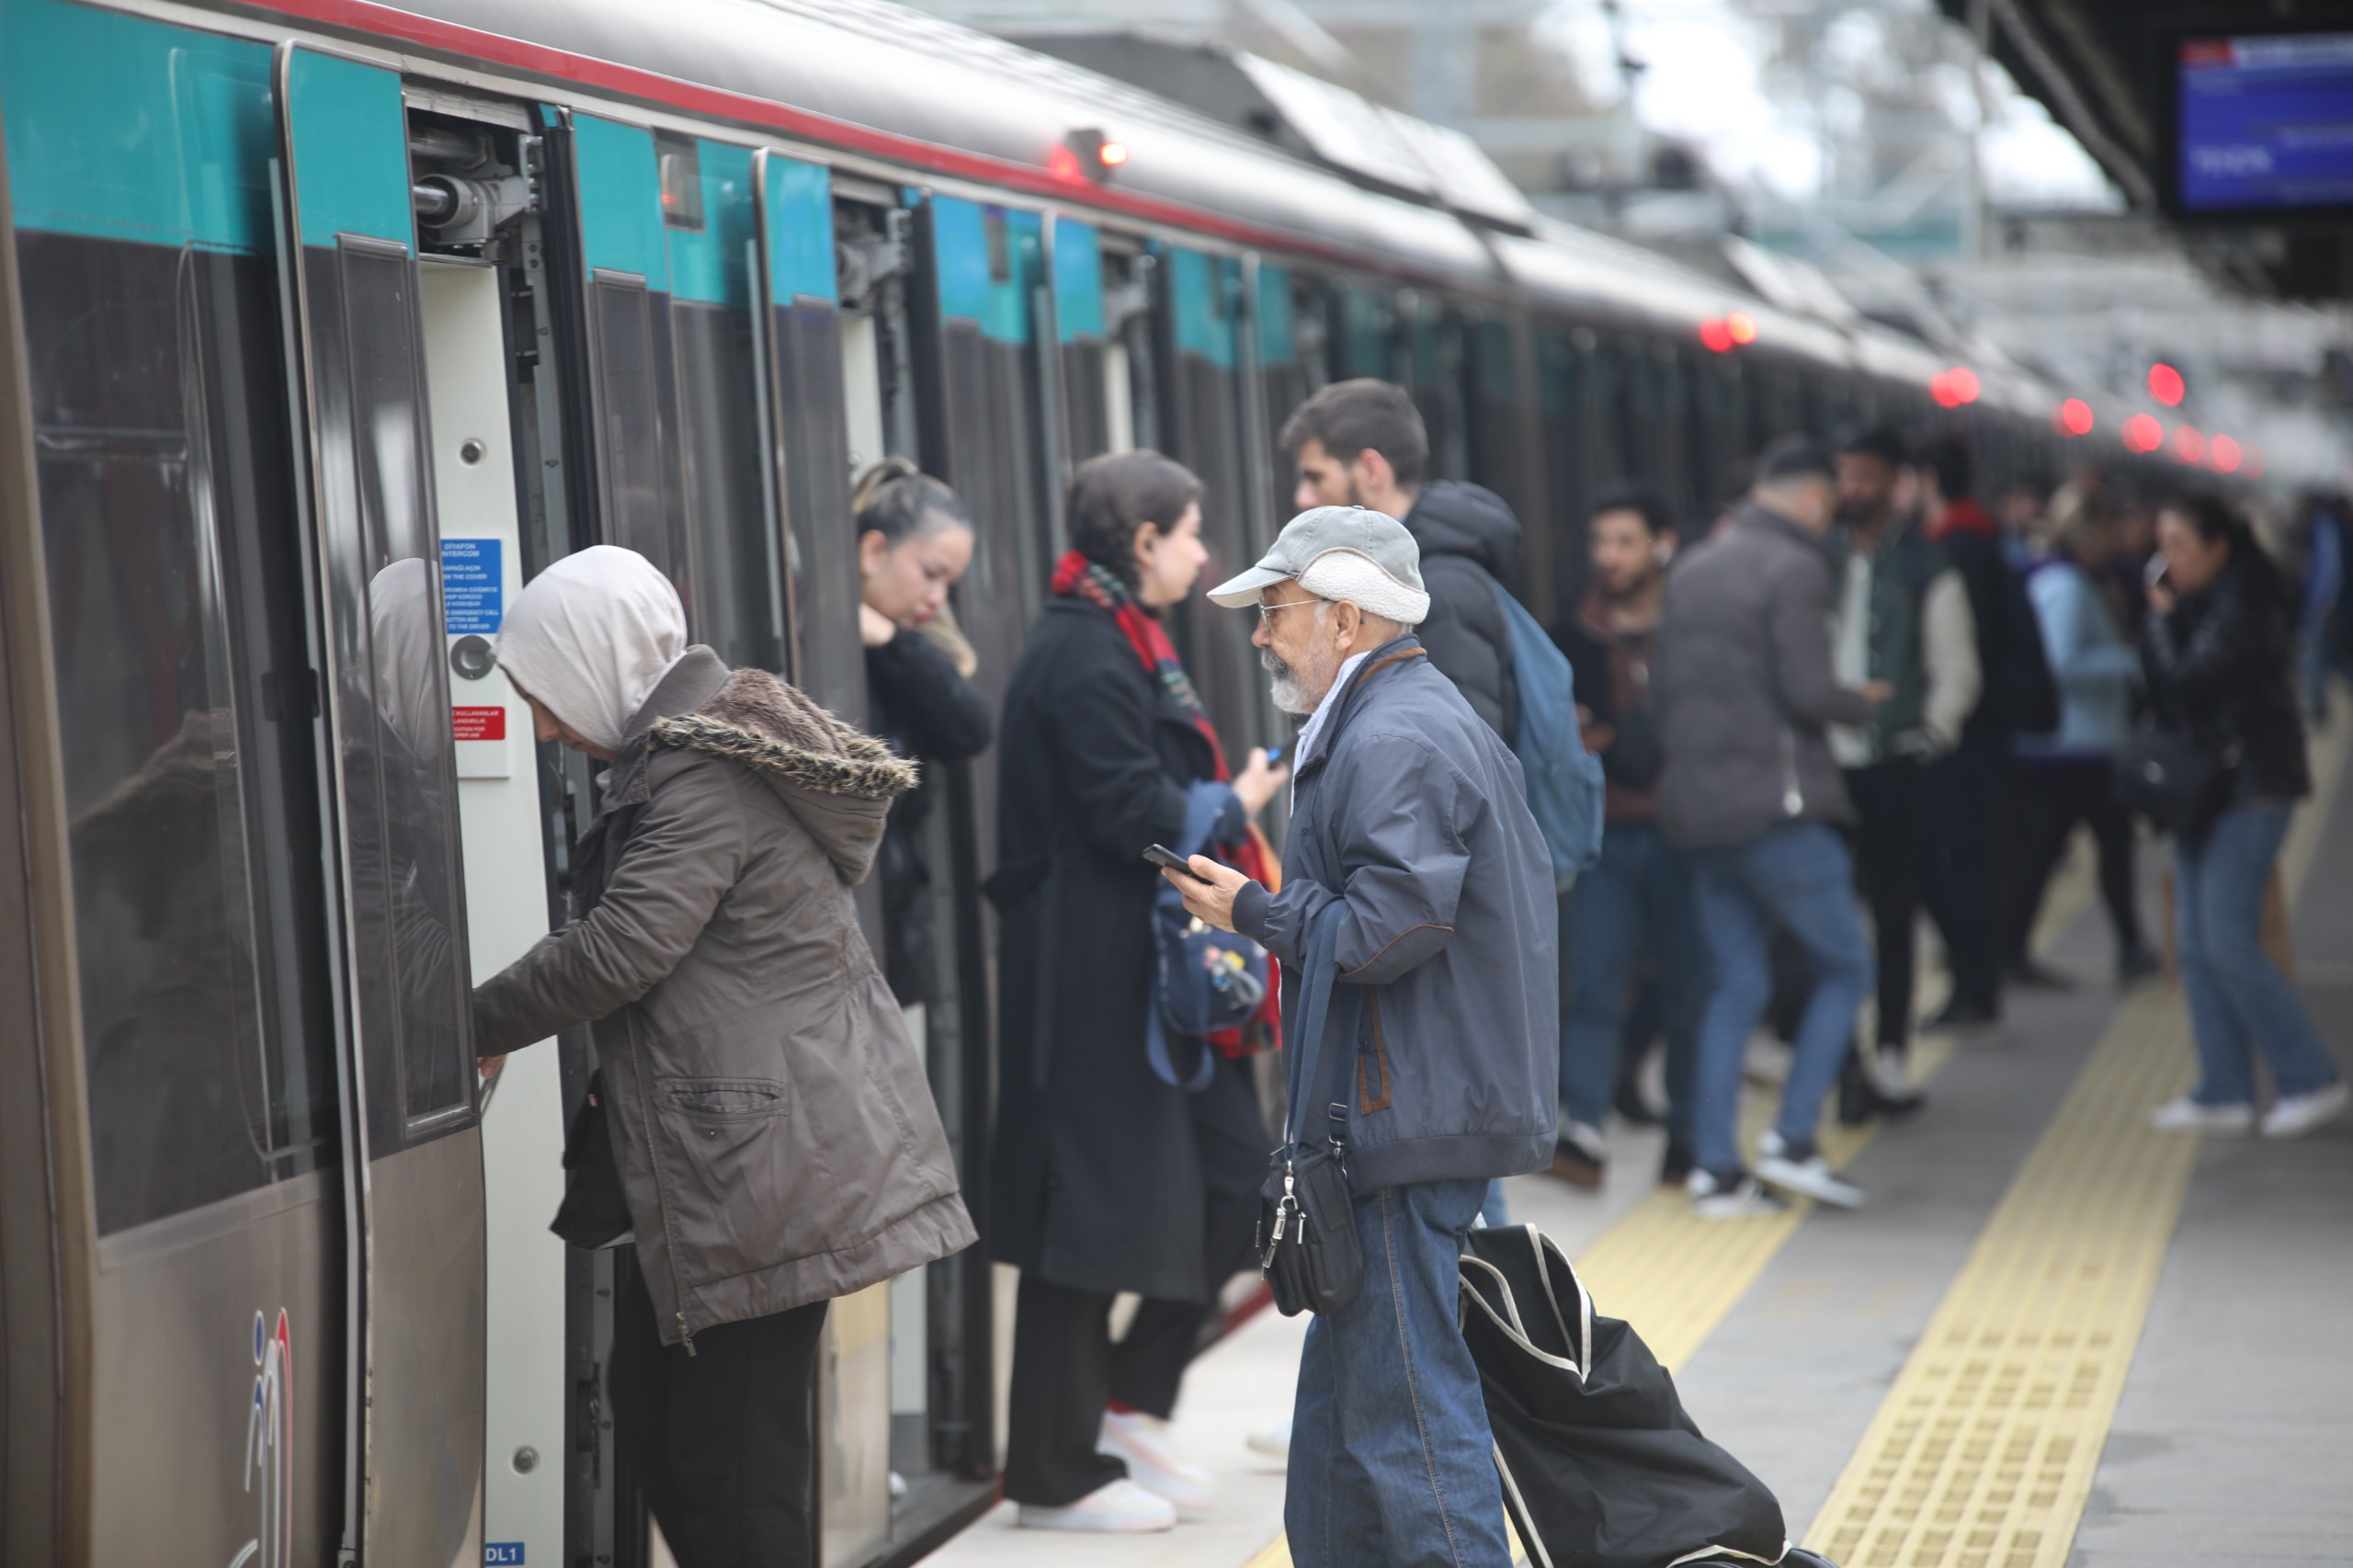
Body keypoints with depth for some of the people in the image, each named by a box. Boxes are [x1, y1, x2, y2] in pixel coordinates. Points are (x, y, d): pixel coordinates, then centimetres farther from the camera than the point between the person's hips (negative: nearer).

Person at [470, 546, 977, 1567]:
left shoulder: (705, 781, -15)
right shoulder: (665, 764, 18)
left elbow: (621, 948, -20)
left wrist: (471, 1028, -9)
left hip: (774, 1165, -11)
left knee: (728, 1467, -6)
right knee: (652, 1430, 14)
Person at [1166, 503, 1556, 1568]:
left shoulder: (1394, 744, -16)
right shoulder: (1442, 722, 19)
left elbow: (1385, 929, -23)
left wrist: (1255, 909, -10)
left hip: (1406, 1126, -11)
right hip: (1417, 1114, 11)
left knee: (1409, 1411, -7)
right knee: (1340, 1410, 17)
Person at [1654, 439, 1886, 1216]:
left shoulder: (1691, 569, 12)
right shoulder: (1795, 569, -10)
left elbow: (1662, 684, 13)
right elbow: (1809, 690, -16)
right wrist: (1862, 703, 3)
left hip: (1699, 806, 7)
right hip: (1776, 803, -7)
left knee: (1735, 986, 10)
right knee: (1845, 965, 5)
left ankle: (1715, 1167, 6)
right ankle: (1792, 1139, -3)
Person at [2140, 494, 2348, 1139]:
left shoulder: (2242, 607, -15)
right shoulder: (2194, 602, 13)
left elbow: (2185, 679, -22)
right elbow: (2162, 682, 11)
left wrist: (2160, 617, -9)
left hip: (2249, 787, -10)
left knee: (2229, 945, -12)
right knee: (2195, 945, 7)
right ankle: (2225, 1093, 12)